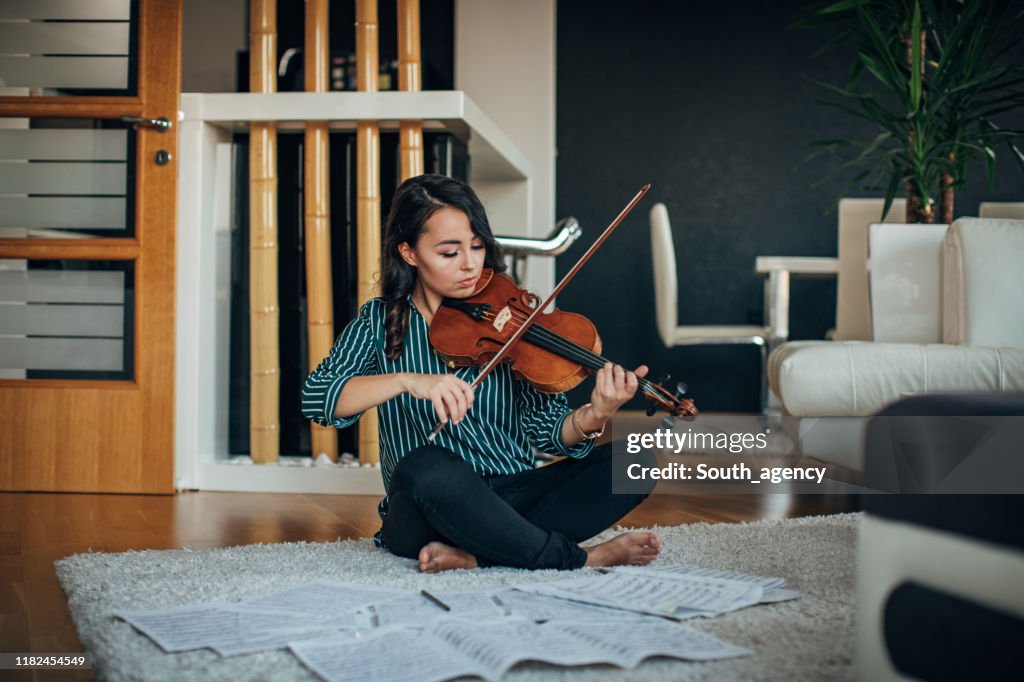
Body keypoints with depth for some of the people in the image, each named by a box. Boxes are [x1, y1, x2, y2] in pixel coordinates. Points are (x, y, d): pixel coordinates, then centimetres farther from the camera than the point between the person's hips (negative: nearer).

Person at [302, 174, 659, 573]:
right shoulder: (381, 321, 3)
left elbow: (547, 428, -3)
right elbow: (315, 399, -13)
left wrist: (593, 417, -26)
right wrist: (407, 380, -28)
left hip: (512, 497, 2)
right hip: (426, 514, -2)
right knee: (425, 466, -36)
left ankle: (475, 556, -21)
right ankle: (579, 557, -19)